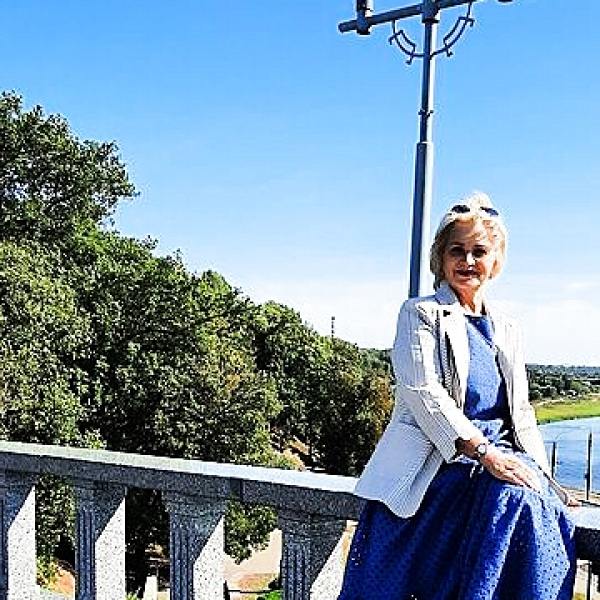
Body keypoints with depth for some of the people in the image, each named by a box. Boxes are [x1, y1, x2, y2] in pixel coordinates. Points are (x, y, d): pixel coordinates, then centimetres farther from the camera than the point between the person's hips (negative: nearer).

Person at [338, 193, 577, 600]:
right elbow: (423, 392, -11)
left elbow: (521, 413, 21)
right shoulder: (421, 314, 3)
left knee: (542, 507, -26)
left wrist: (544, 476, 6)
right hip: (436, 464, -4)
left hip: (500, 457, 5)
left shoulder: (507, 331, 21)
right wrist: (485, 453, -20)